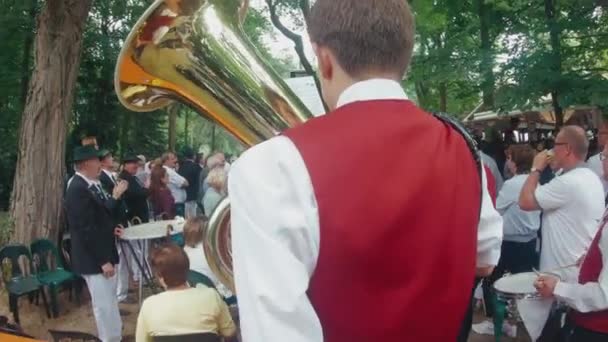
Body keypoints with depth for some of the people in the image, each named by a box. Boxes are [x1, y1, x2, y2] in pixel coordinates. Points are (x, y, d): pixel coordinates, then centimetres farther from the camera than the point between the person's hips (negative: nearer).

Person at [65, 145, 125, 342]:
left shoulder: (90, 184, 9)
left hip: (104, 254, 10)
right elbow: (86, 229, -24)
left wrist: (111, 229, 6)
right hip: (94, 259, -10)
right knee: (104, 305, 0)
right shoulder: (78, 189, -21)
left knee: (110, 301, 23)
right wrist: (102, 260, -22)